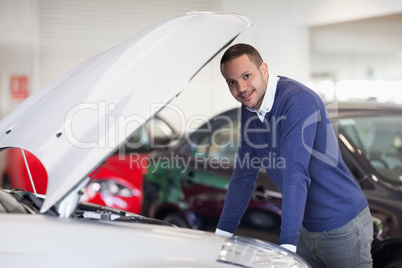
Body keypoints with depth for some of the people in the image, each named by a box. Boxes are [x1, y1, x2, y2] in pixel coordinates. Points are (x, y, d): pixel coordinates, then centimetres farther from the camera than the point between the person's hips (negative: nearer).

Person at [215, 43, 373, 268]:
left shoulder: (298, 100, -24)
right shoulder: (250, 109, 2)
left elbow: (295, 176, -32)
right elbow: (244, 175, 8)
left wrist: (287, 245, -37)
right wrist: (222, 234, 6)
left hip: (342, 226, -7)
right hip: (308, 227, 7)